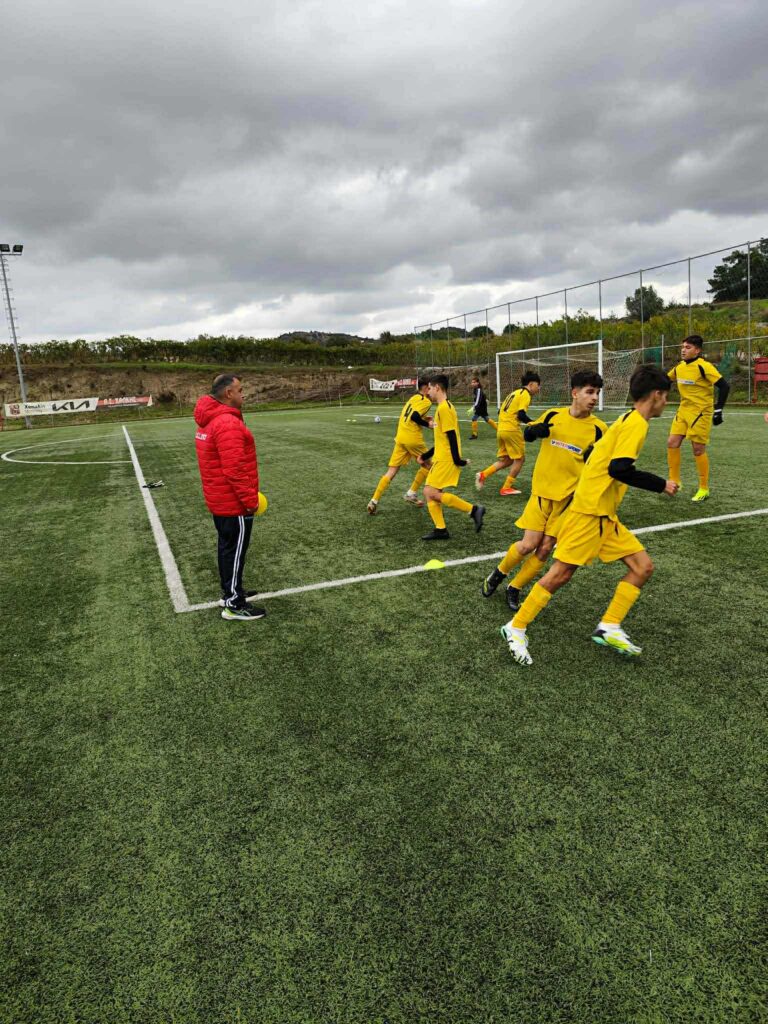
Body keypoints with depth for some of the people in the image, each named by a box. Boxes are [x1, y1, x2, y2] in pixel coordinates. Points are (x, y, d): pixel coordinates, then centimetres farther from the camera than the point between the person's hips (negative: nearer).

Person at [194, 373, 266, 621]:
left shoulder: (210, 420, 9)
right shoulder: (228, 424, -24)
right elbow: (234, 470, -27)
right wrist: (250, 500, -19)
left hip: (218, 499, 10)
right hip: (234, 503, -10)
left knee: (227, 547, 20)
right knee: (236, 551, 0)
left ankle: (230, 591, 34)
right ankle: (234, 605, 10)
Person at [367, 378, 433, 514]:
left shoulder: (414, 397, 19)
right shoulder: (426, 401, -8)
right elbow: (414, 417, -21)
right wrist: (427, 424, -9)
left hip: (400, 438, 7)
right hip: (413, 439, -7)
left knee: (391, 471, 5)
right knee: (427, 464, 17)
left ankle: (374, 501, -4)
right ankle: (411, 493, 17)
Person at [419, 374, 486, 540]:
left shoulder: (444, 408, -14)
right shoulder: (443, 408, 17)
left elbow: (451, 436, -20)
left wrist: (457, 459, -22)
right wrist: (426, 456, 23)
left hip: (446, 459, -10)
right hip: (441, 458, 10)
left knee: (431, 492, -12)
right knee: (430, 493, 7)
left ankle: (473, 510, -9)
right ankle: (440, 530, 9)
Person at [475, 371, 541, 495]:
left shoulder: (514, 392, 19)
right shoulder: (525, 394, -8)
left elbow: (501, 411, 20)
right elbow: (521, 415, -21)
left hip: (501, 429, 8)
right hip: (512, 430, -8)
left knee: (506, 459, 16)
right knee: (519, 459, 5)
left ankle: (483, 474, 2)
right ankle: (506, 488, 8)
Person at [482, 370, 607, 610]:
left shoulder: (598, 428, -6)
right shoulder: (552, 415, -2)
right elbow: (528, 434, 15)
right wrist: (534, 431, -9)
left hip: (569, 496, 0)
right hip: (541, 491, 0)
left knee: (544, 550, 0)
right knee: (528, 545, -5)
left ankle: (514, 589, 21)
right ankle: (498, 573, 24)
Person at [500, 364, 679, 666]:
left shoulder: (628, 420, 16)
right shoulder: (636, 423, -12)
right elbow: (619, 469, -23)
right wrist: (660, 485, -14)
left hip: (605, 516, 10)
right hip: (590, 511, -10)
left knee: (643, 567, 5)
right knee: (561, 574, -6)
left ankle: (609, 628, 7)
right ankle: (515, 628, 6)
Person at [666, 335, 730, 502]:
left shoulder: (704, 367, -18)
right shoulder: (679, 367, 3)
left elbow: (724, 386, -19)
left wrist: (718, 410, -20)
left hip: (701, 412, -7)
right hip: (683, 410, 7)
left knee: (698, 450, -2)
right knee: (672, 443, -1)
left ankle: (704, 489, 12)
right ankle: (674, 481, 13)